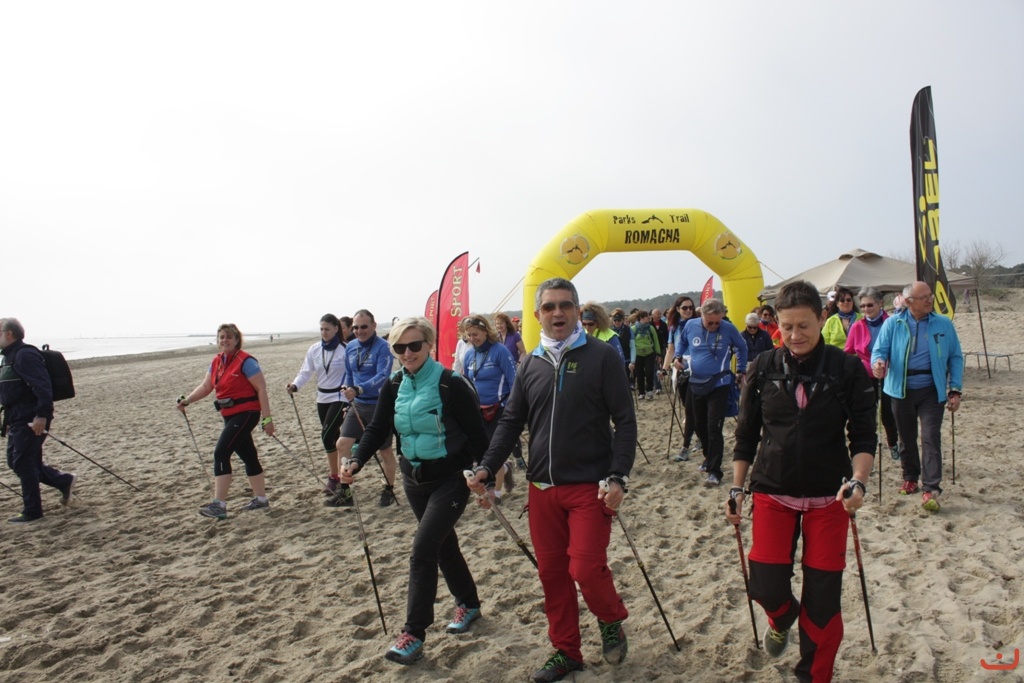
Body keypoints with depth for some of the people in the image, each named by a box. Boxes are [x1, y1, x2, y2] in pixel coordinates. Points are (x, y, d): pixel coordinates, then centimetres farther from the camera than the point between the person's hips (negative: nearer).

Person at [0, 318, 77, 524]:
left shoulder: (25, 355, -16)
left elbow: (42, 387, -25)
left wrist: (41, 415, -29)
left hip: (31, 421, -10)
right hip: (18, 420, 10)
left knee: (24, 464, -3)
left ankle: (32, 512, 8)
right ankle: (64, 480, 23)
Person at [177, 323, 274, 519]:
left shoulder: (246, 361, -13)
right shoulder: (217, 362, 10)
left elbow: (261, 389, -15)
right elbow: (205, 387, 12)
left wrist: (267, 418, -18)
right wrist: (187, 400, -5)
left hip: (246, 413, -8)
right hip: (230, 415, 8)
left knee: (221, 453, -14)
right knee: (248, 456, 15)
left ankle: (219, 504, -12)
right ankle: (261, 499, 26)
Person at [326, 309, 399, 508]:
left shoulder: (382, 347, -16)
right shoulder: (350, 347, 5)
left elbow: (382, 377, -27)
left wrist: (358, 390, -37)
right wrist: (346, 387, 3)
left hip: (379, 406, -6)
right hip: (357, 405, 6)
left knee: (385, 451, 7)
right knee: (342, 444, -1)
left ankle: (388, 491, 25)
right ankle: (344, 492, 10)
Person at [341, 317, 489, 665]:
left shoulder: (451, 384, -18)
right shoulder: (393, 387, 0)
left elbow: (477, 435, -15)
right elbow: (377, 429, -1)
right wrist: (356, 461, -17)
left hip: (450, 479, -6)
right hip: (414, 478, 6)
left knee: (423, 549, -12)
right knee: (444, 545, 19)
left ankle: (414, 634, 0)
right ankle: (468, 603, 40)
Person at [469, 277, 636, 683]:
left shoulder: (601, 357, -5)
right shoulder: (531, 364, 8)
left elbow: (624, 421, -7)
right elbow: (511, 421, 10)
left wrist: (618, 477, -16)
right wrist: (487, 467, -1)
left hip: (590, 486, -4)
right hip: (543, 487, 5)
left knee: (586, 569, -7)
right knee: (551, 572, 11)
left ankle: (611, 620, 26)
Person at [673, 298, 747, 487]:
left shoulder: (729, 329, -10)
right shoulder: (690, 326, -3)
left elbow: (742, 348, 9)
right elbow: (681, 342, 18)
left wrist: (740, 371, 9)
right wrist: (678, 357, 3)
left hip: (719, 385, -4)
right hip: (696, 384, 4)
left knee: (714, 428, -9)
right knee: (700, 426, 14)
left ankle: (714, 471, -3)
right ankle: (709, 457, 35)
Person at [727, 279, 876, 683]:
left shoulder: (847, 369, -6)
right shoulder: (763, 368, -2)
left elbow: (863, 435, -3)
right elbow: (746, 434, 5)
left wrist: (858, 481, -20)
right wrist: (737, 488, 4)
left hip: (829, 497, -1)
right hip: (773, 493, 1)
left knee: (823, 597, 4)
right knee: (766, 588, -2)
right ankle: (782, 620, 35)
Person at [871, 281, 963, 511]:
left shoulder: (944, 324, 2)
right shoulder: (893, 323, 0)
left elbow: (955, 358, 5)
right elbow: (879, 349, -2)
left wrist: (955, 390, -3)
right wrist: (878, 363, -27)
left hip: (932, 391, -1)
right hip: (901, 390, 1)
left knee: (931, 437, -9)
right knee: (906, 437, 13)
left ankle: (931, 489, -7)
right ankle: (911, 478, 31)